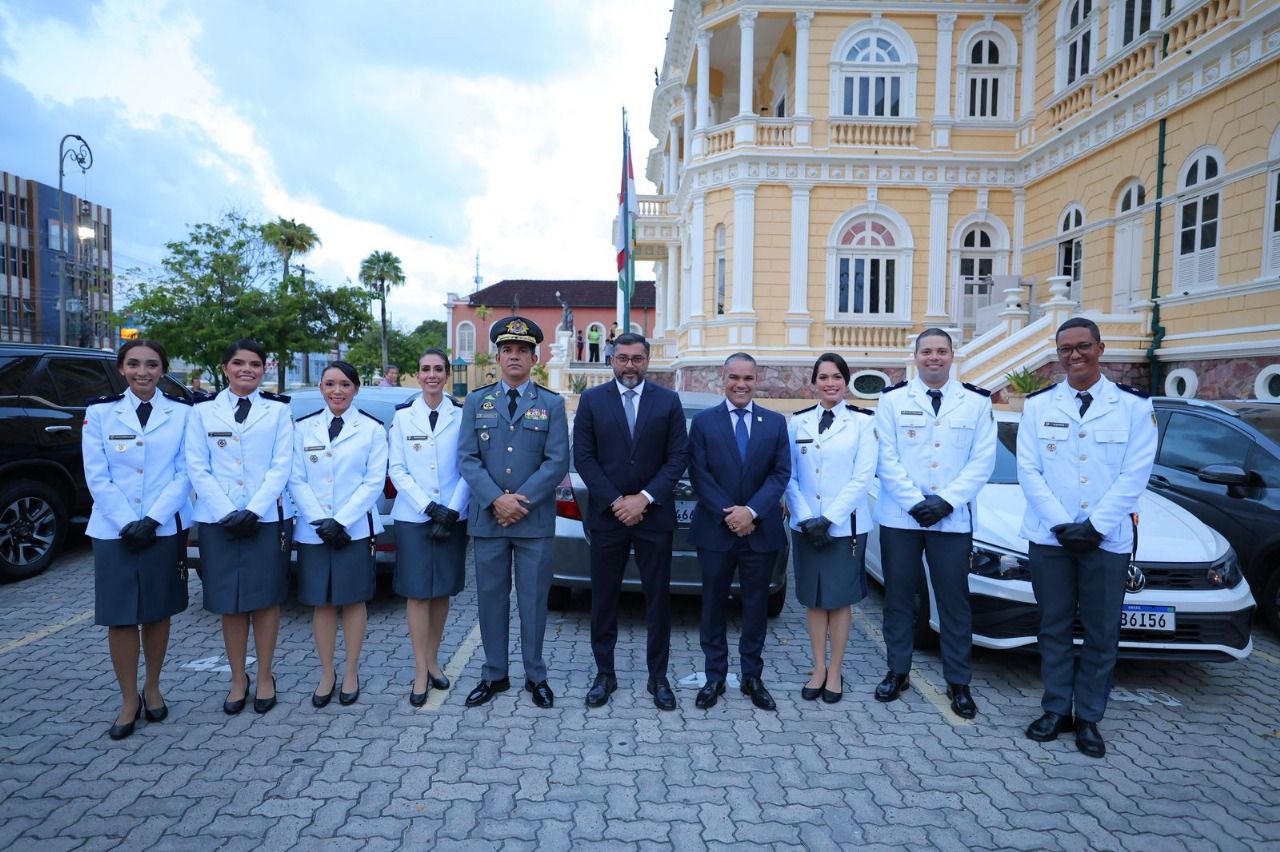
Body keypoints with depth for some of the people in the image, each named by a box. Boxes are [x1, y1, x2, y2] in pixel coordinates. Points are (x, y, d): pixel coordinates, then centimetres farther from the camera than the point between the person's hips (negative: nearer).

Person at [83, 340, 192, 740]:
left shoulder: (182, 412, 1)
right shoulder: (99, 412, 2)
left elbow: (185, 473, -3)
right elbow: (96, 476, -3)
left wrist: (153, 519, -12)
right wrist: (127, 522, -12)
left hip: (165, 529, 0)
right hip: (113, 531, 0)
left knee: (157, 613, 10)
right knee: (120, 617, 3)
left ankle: (153, 688, 27)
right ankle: (129, 699, 17)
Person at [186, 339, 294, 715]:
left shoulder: (278, 409, 5)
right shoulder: (203, 411, 7)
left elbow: (282, 465, -2)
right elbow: (197, 468, 0)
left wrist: (253, 510, -13)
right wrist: (227, 513, -11)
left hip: (268, 519, -1)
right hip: (219, 521, 1)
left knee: (266, 599, 4)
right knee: (229, 602, 6)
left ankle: (264, 677, 17)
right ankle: (238, 679, 20)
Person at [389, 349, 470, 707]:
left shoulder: (461, 414, 0)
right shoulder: (402, 415, 2)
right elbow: (397, 469, -1)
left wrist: (452, 509, -11)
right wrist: (429, 507, -11)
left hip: (452, 516, 1)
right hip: (413, 517, 0)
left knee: (442, 590, 10)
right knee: (417, 592, 1)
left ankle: (432, 660, 25)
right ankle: (421, 670, 12)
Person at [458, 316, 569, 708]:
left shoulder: (552, 404, 3)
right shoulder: (476, 401, 8)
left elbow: (557, 461, -5)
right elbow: (467, 458, 0)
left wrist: (521, 501, -14)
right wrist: (496, 499, -14)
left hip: (535, 519, -1)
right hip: (487, 518, 2)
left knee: (533, 600, 7)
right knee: (491, 599, 10)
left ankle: (536, 676, 23)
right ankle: (494, 675, 25)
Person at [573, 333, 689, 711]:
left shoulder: (668, 401, 3)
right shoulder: (591, 400, 2)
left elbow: (678, 456, -1)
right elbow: (583, 457, -2)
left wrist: (644, 498, -12)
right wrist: (615, 502, -10)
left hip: (655, 515, 0)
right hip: (606, 516, 0)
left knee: (658, 598, 7)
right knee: (603, 598, 8)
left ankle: (658, 676, 20)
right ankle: (604, 674, 22)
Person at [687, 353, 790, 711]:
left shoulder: (776, 422, 5)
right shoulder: (703, 421, 1)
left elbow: (781, 473, -1)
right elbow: (698, 474, -5)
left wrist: (751, 511, -14)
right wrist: (727, 514, -13)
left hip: (761, 531, 1)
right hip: (715, 530, -1)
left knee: (756, 607, 10)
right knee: (713, 606, 9)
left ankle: (752, 677, 24)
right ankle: (715, 678, 22)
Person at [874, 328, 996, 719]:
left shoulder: (977, 402, 5)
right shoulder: (893, 399, 3)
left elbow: (983, 460, -1)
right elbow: (887, 459, -3)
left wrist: (946, 501, -12)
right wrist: (915, 502, -12)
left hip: (953, 520, 0)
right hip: (900, 517, 0)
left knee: (954, 600, 5)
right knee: (898, 597, 8)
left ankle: (958, 683, 19)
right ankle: (897, 672, 23)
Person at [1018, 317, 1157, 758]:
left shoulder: (1134, 405, 1)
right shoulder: (1038, 405, 4)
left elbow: (1134, 475, -5)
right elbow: (1029, 471, -2)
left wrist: (1095, 525, -13)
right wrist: (1062, 524, -11)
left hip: (1109, 538, 0)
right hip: (1049, 536, 1)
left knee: (1102, 633, 7)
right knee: (1054, 627, 9)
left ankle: (1089, 717, 21)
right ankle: (1055, 710, 22)